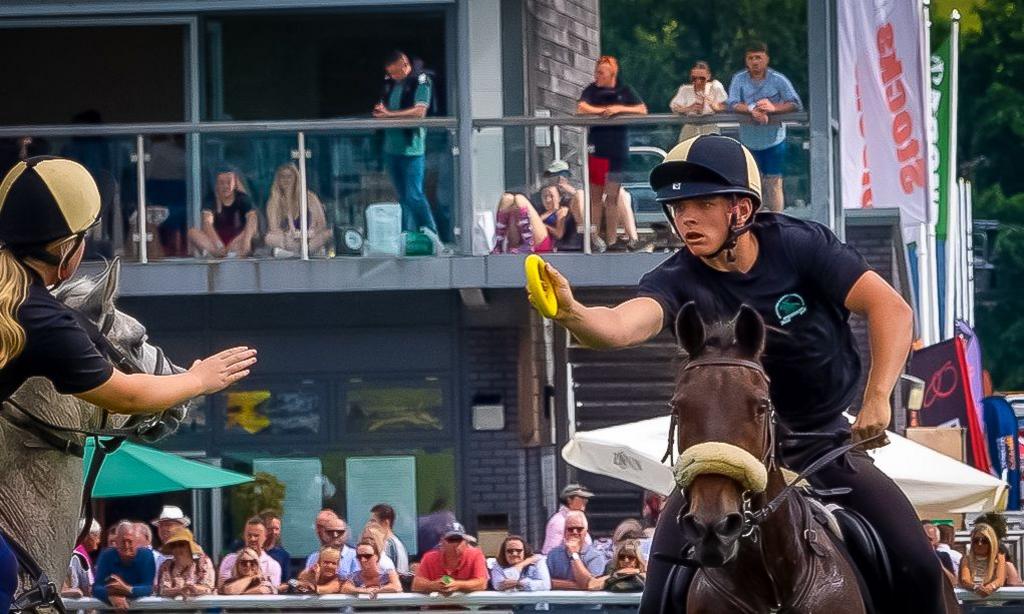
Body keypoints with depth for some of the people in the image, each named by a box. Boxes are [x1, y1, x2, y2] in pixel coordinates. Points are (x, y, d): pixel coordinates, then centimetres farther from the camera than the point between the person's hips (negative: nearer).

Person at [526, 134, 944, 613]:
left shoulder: (800, 245, -14)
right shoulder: (678, 281, -16)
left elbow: (892, 309, -19)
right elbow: (623, 326, -38)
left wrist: (877, 398, -32)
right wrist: (570, 313, -61)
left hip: (826, 441, 0)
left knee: (917, 569, -14)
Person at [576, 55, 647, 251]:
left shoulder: (624, 91, 5)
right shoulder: (592, 90, 5)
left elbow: (642, 110, -4)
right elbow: (581, 109, -10)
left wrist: (619, 108, -15)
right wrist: (606, 110, -11)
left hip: (617, 151, -1)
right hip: (596, 149, 1)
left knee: (612, 197, 1)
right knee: (595, 196, 3)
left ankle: (611, 240, 4)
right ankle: (594, 237, 5)